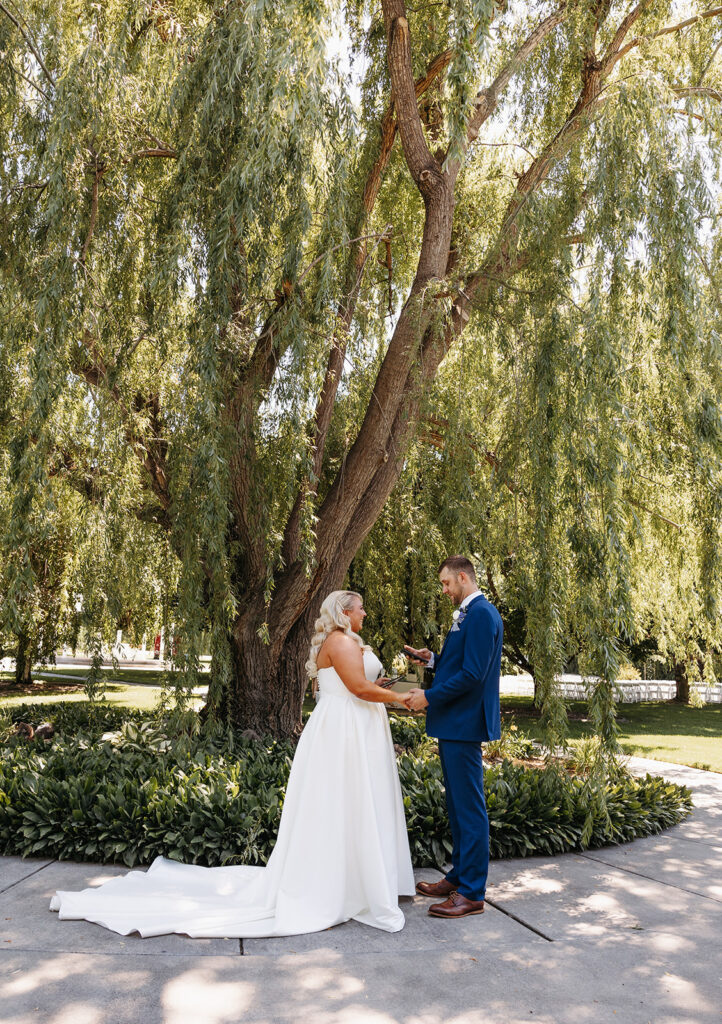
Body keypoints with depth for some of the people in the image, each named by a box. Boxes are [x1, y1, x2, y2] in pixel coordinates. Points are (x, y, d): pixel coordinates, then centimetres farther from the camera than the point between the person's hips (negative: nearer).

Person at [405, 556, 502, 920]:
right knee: (457, 804, 18)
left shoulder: (481, 614, -16)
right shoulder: (467, 614, 16)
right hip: (453, 725, 11)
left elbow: (473, 674, -23)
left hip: (464, 725, -11)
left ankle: (472, 893, 7)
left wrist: (429, 697, -17)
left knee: (469, 806, -2)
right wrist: (433, 660, 7)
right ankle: (459, 875, 30)